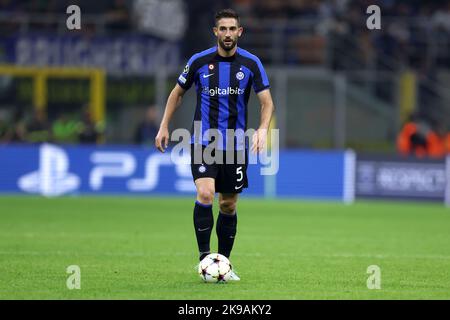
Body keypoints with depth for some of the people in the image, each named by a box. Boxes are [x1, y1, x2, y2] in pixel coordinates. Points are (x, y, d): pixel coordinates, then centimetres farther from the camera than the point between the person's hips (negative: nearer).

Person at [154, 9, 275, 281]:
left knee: (228, 205, 7)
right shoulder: (199, 61, -2)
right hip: (203, 141, -2)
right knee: (205, 195, -20)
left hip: (235, 144, 2)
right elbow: (178, 93, 12)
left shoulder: (251, 63, -2)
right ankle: (204, 258, -13)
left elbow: (267, 102, -3)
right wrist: (164, 127, 7)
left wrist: (263, 129, -21)